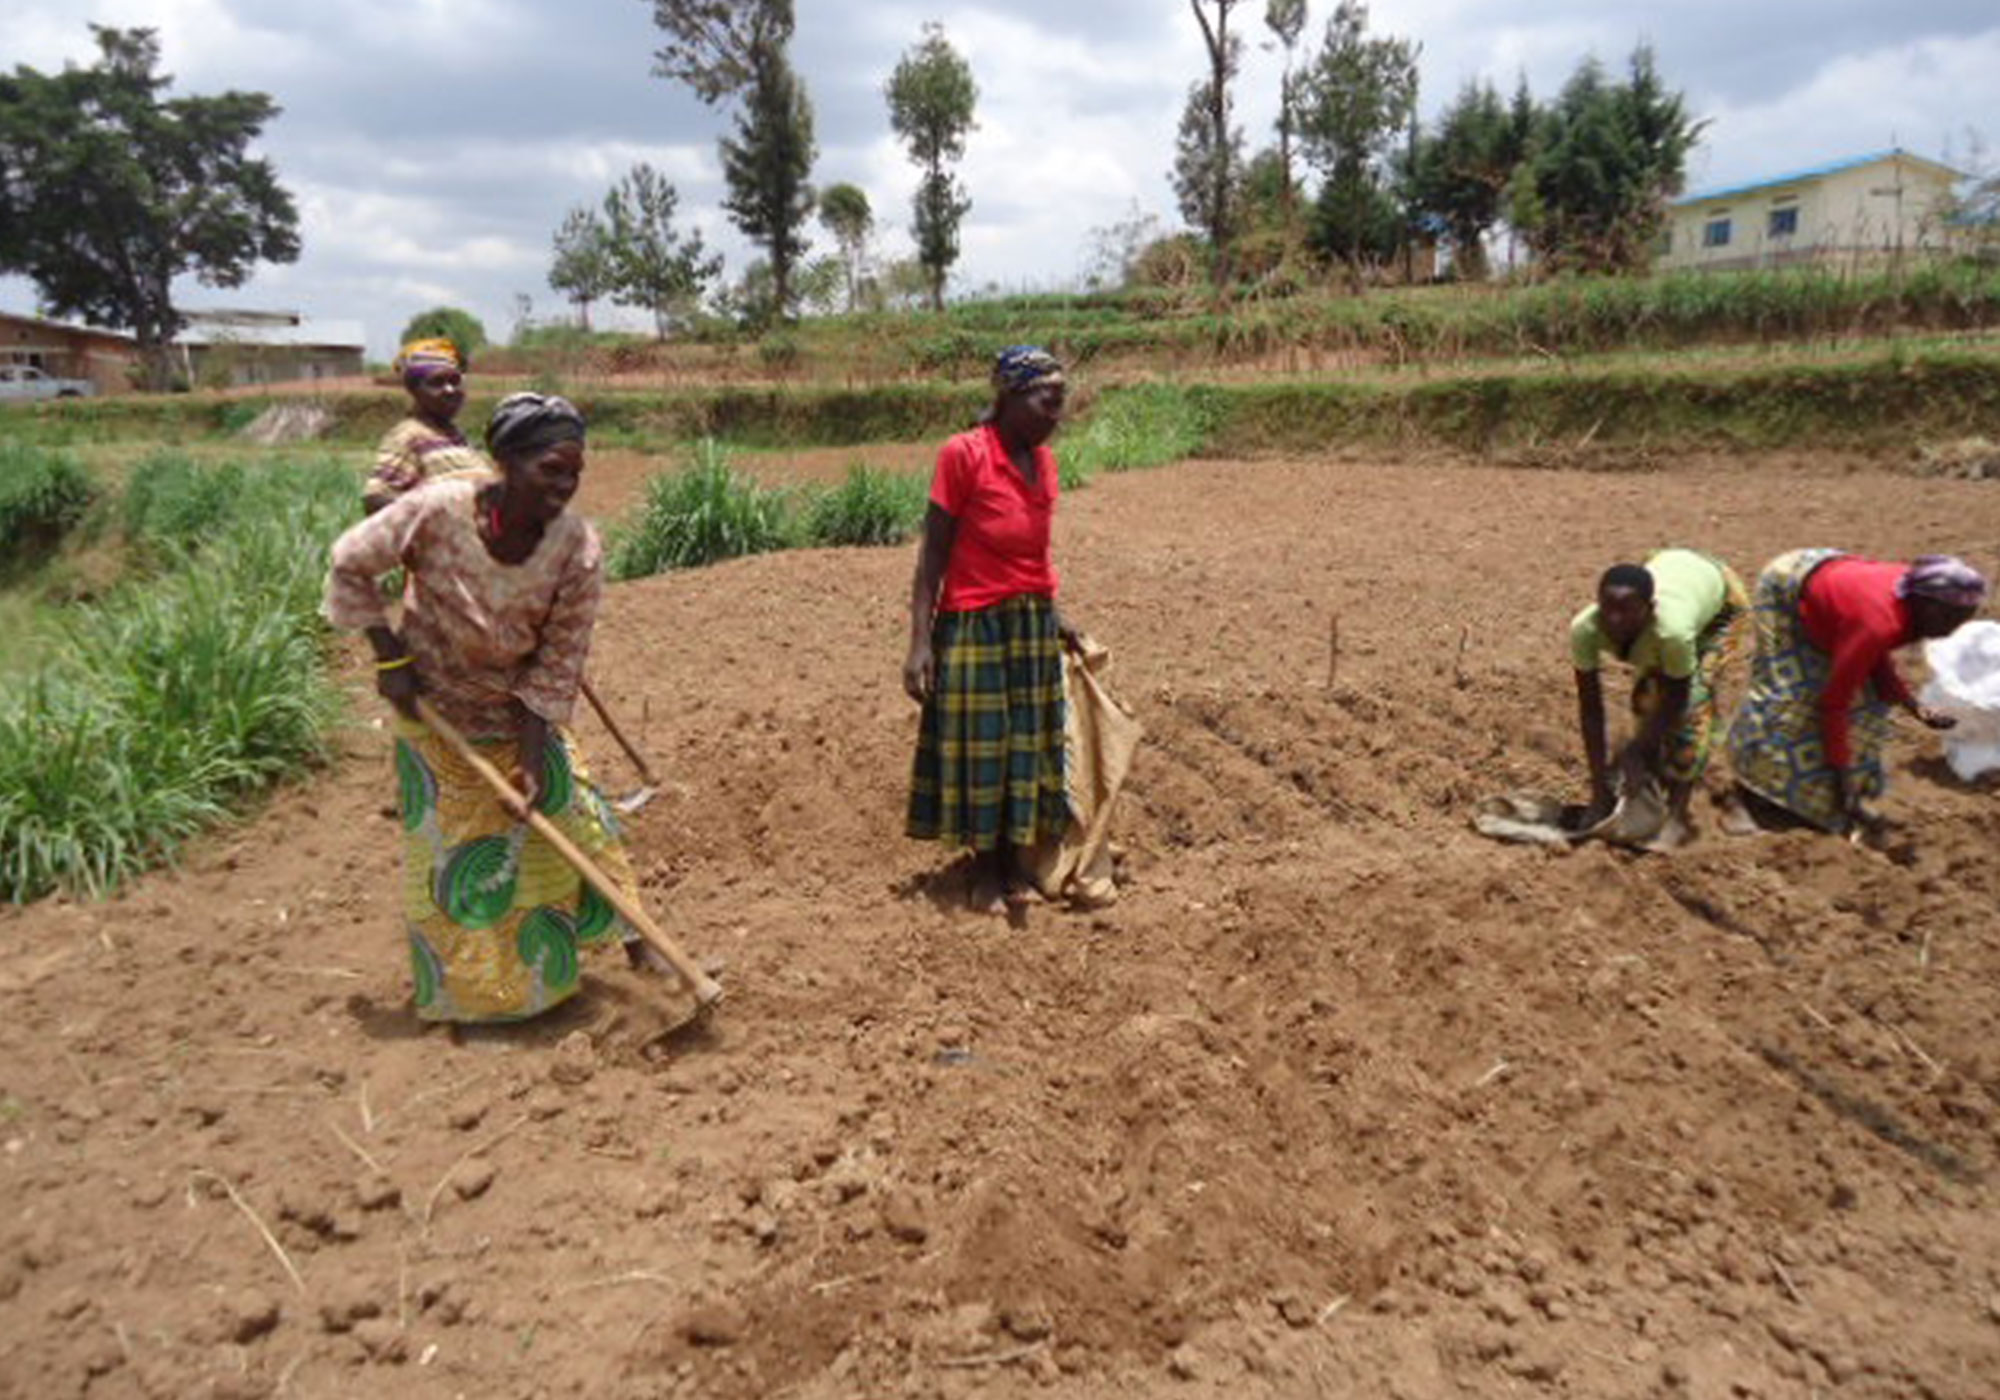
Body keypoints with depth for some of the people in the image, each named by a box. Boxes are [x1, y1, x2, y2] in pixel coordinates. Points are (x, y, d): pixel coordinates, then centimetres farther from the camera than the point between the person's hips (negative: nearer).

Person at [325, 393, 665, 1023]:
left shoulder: (578, 549, -24)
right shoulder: (436, 512, -28)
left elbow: (558, 665, -17)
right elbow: (350, 564, -10)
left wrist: (533, 760, -18)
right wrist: (390, 657, -13)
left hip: (521, 714, 1)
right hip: (434, 712, -1)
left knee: (571, 818, 6)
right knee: (451, 855, 9)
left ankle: (634, 945, 23)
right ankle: (467, 989, 30)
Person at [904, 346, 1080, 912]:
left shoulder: (1042, 459, 4)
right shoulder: (963, 454, -14)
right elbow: (933, 553, -13)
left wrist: (1052, 615, 14)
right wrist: (920, 643, -17)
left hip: (1034, 624, 6)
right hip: (974, 626, -6)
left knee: (1028, 744, 12)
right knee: (977, 746, 6)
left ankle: (1016, 862, 28)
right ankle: (986, 868, 23)